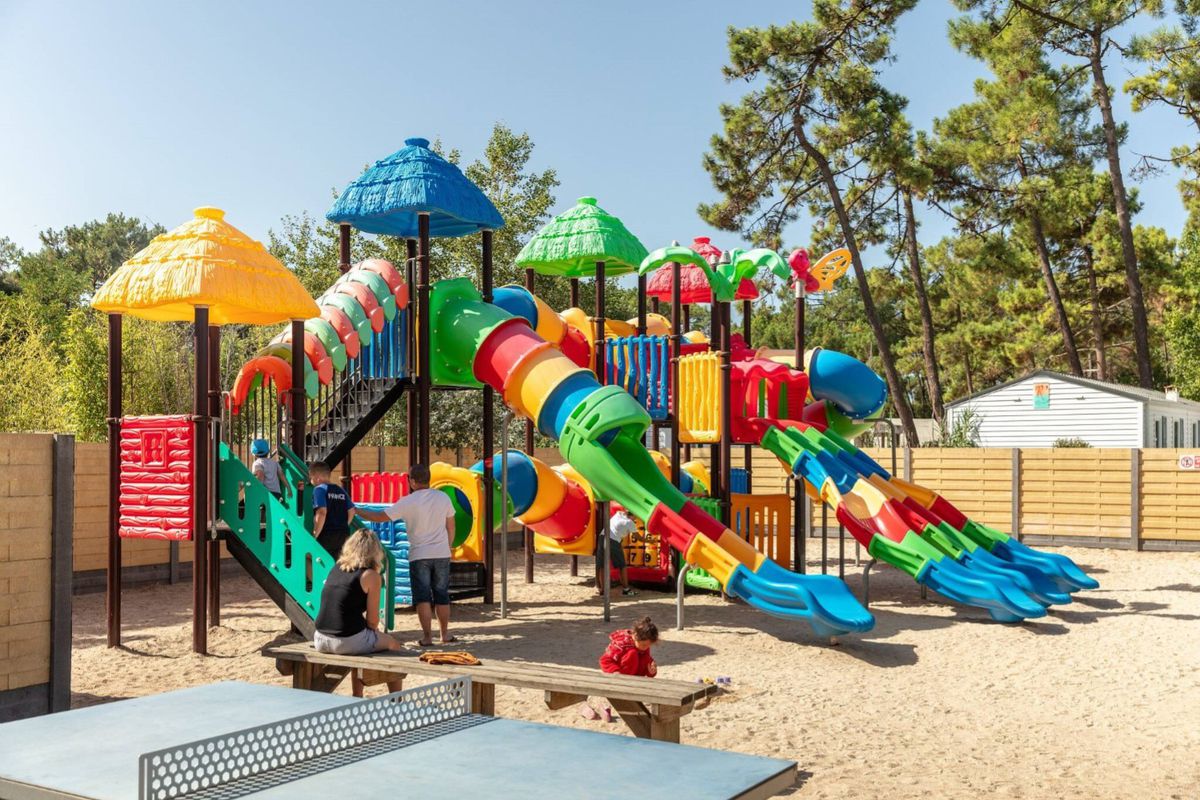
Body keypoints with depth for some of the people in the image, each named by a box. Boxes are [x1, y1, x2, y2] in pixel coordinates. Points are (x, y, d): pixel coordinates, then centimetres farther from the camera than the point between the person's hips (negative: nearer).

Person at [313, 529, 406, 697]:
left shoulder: (336, 568, 11)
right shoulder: (371, 575, -8)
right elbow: (372, 621, -6)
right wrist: (374, 631, 13)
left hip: (320, 641, 6)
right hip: (346, 642, -6)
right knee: (393, 645, 21)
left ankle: (357, 699, 41)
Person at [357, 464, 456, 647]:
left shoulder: (408, 502, -10)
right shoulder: (443, 498, 2)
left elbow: (380, 517, -7)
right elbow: (451, 527, 10)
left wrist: (357, 511, 6)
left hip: (419, 556, -3)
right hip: (442, 554, 3)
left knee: (423, 597, 1)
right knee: (442, 596, 12)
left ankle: (427, 636, -2)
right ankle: (445, 634, 16)